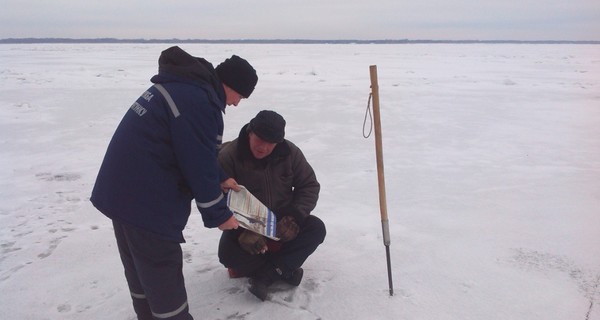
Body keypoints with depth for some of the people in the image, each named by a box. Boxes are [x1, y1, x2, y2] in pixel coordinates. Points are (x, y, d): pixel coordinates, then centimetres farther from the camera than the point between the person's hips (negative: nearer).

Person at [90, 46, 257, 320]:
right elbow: (198, 164, -20)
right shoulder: (199, 101, -23)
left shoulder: (182, 85, 10)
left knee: (139, 265, 23)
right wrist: (218, 215, -7)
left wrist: (220, 178, 22)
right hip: (145, 198, -11)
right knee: (162, 269, 3)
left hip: (123, 189, 11)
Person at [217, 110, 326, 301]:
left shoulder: (290, 152, -10)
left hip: (282, 223, 3)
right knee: (229, 253, -31)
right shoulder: (228, 156, -19)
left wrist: (294, 216, -20)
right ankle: (282, 269, -9)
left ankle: (266, 275, -23)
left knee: (316, 228, -21)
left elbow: (309, 186, -3)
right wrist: (243, 232, -32)